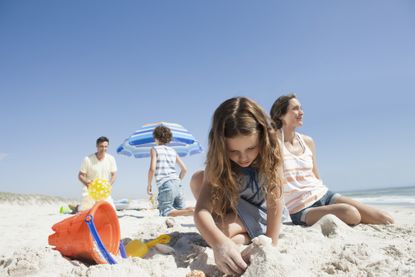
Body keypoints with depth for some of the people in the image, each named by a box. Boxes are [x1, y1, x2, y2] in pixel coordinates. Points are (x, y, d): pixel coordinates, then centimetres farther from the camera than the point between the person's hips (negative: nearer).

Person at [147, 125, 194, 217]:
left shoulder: (154, 149, 4)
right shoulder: (172, 151, 19)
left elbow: (152, 169, -9)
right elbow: (184, 169, 17)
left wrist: (149, 184, 4)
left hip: (165, 185, -5)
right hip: (176, 184, 6)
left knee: (166, 213, -3)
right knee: (181, 209, 14)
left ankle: (191, 211, -26)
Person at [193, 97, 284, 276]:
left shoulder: (270, 156, -29)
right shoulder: (218, 162, -28)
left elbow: (275, 201, -29)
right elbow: (201, 210, -39)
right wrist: (219, 243, -58)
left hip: (258, 214, -3)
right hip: (230, 207, 3)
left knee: (223, 229, -32)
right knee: (198, 178, -21)